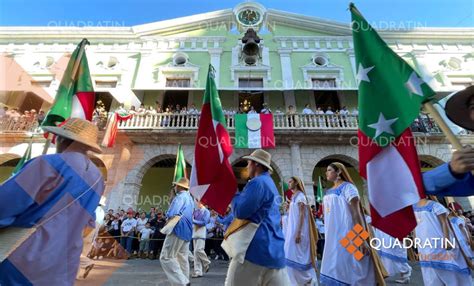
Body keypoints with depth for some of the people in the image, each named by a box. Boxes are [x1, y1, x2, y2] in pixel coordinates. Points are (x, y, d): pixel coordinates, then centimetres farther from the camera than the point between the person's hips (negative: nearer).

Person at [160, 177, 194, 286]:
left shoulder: (180, 197, -12)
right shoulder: (190, 198, 19)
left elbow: (171, 214, -22)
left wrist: (167, 216, -1)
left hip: (178, 230, -9)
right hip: (187, 231, 10)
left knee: (166, 257, -4)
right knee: (182, 259, 13)